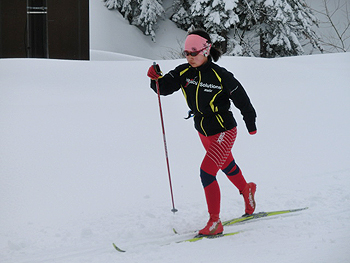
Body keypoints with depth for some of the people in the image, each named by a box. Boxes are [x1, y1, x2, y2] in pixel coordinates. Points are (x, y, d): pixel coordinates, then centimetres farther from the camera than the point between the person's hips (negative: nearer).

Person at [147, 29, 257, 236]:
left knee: (207, 172, -20)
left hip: (224, 131, -7)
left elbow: (241, 98, -10)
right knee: (227, 166, 28)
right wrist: (156, 78, -32)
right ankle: (247, 190, 58)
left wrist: (251, 124, 1)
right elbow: (165, 87, -9)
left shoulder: (220, 76, -21)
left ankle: (215, 223, -13)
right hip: (204, 133, 7)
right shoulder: (183, 73, -6)